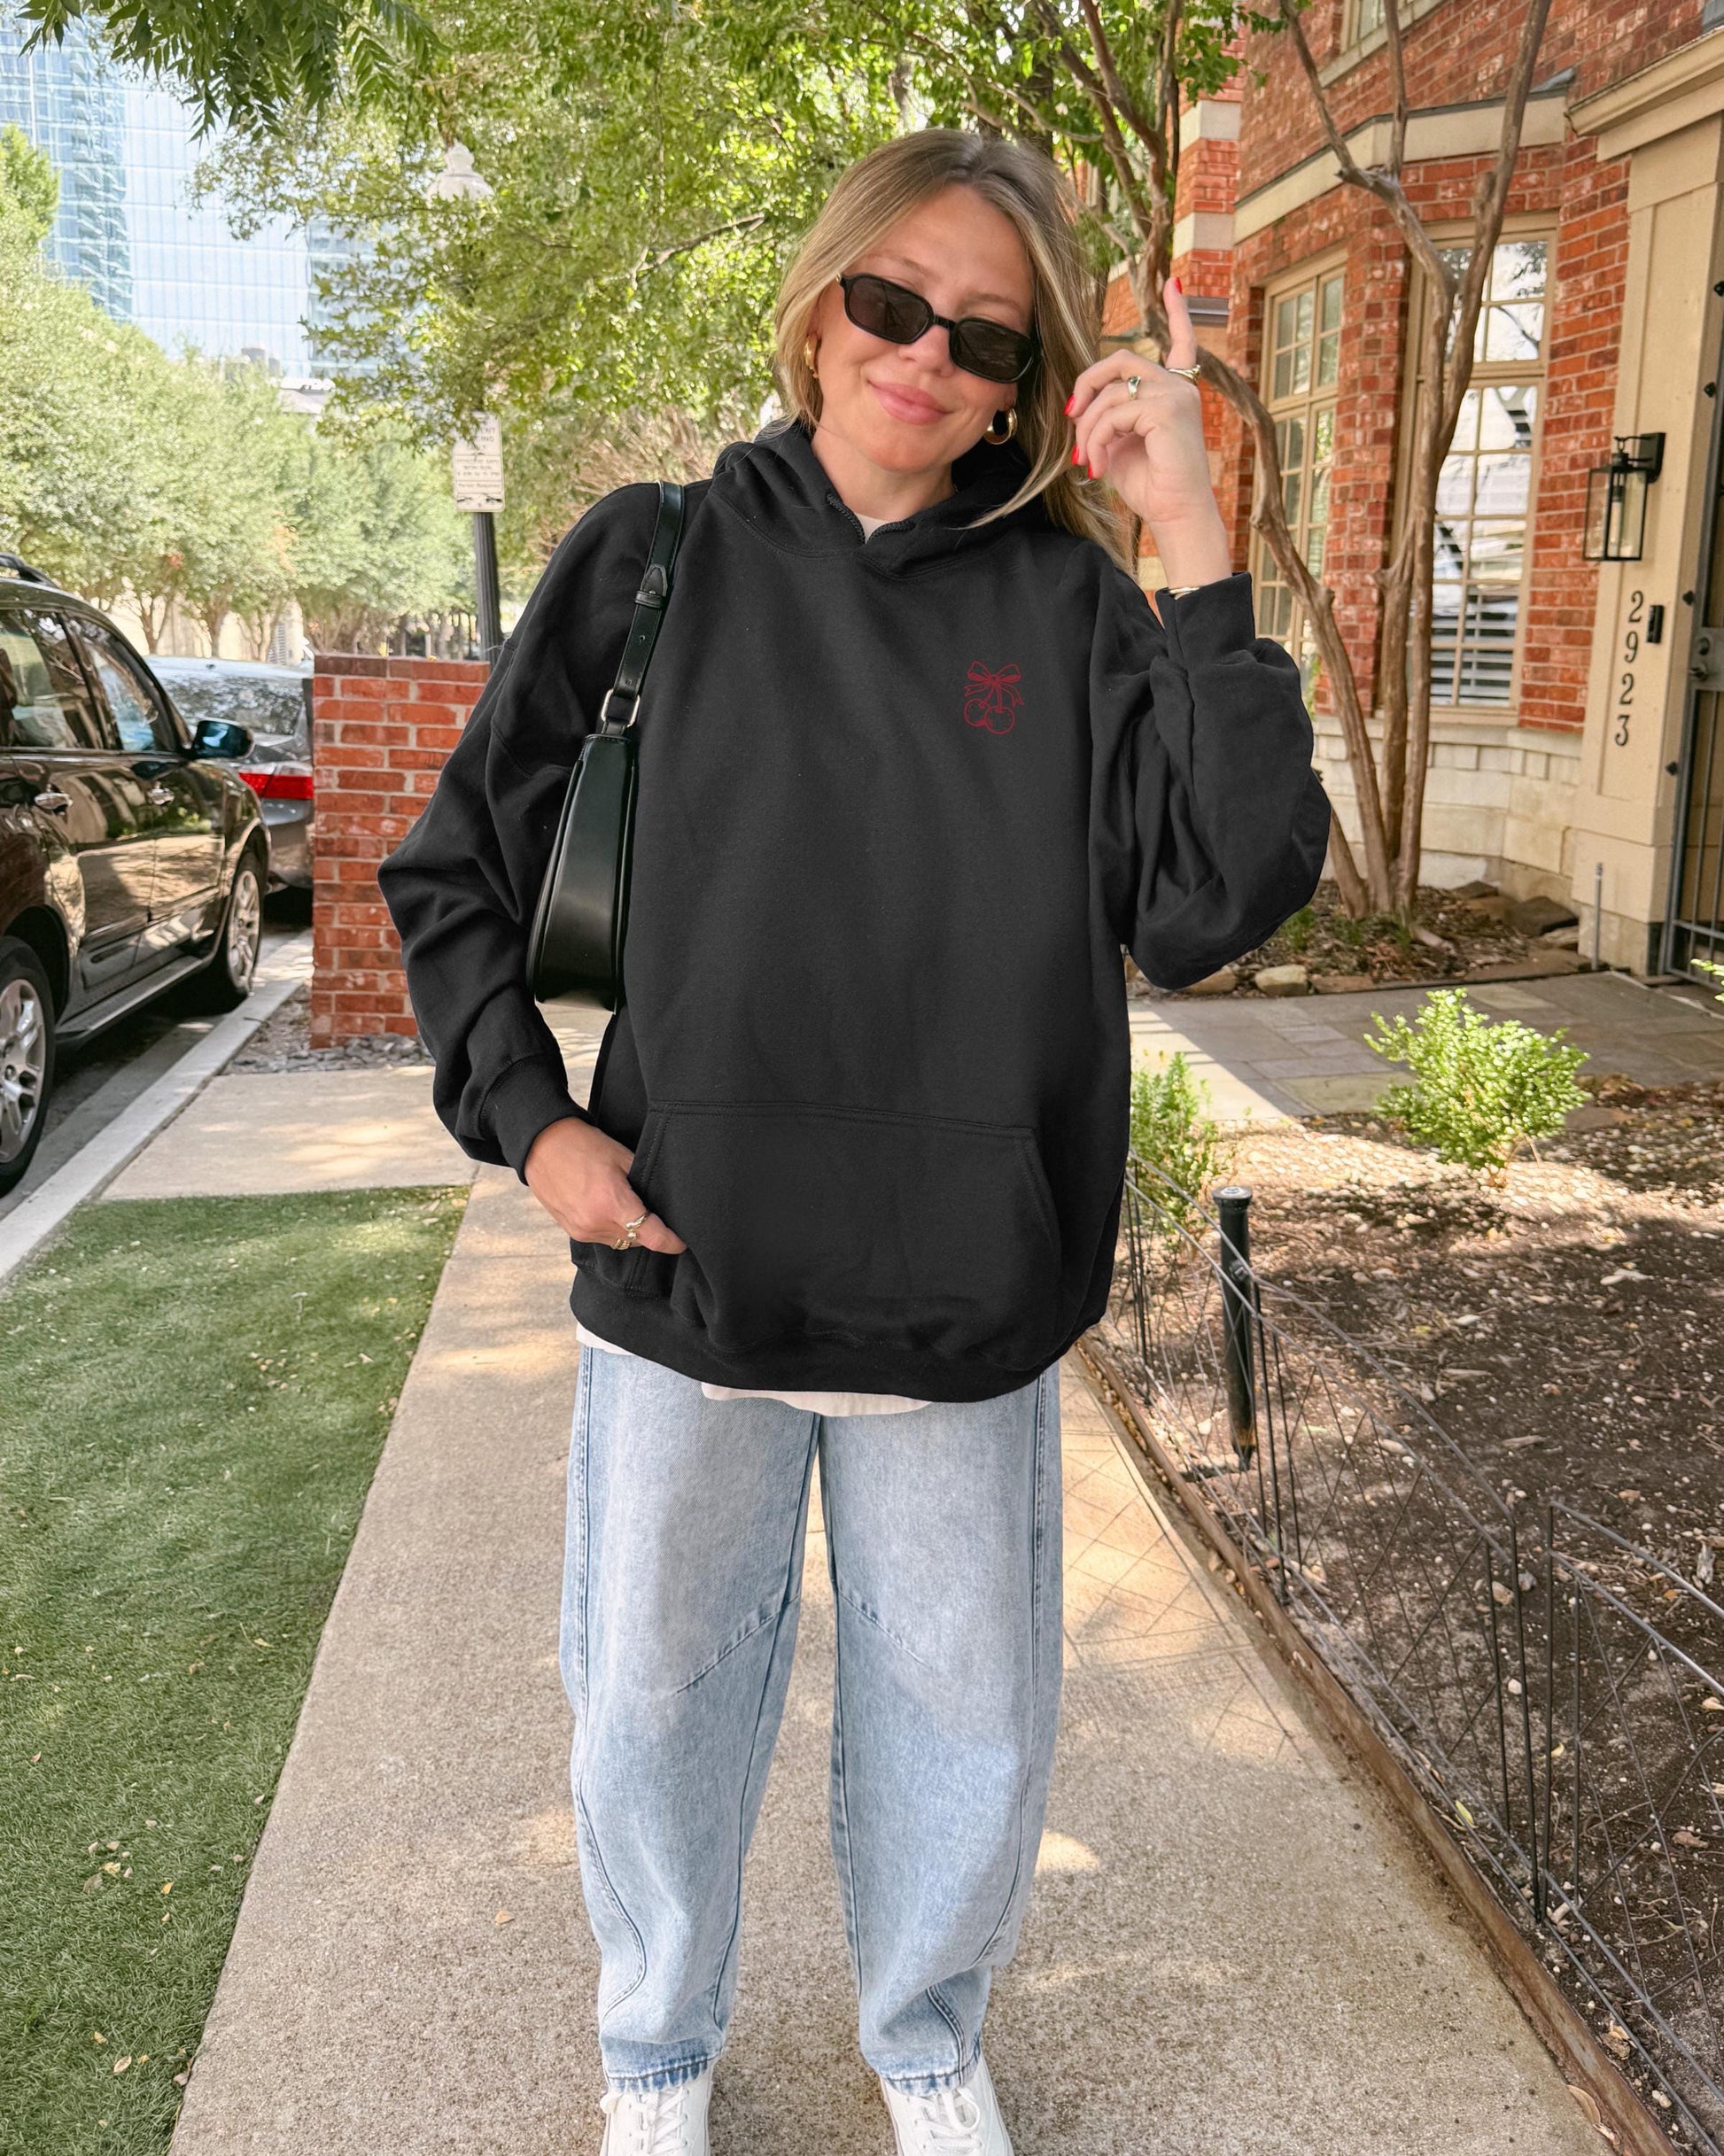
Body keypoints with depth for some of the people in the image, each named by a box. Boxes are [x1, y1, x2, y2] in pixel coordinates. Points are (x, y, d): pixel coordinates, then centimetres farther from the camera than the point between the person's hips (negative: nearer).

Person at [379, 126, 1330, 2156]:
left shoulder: (1067, 604, -2)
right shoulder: (657, 556, -2)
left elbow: (1222, 895, -15)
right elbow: (451, 870, 5)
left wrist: (1191, 547, -18)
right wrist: (527, 1118, -7)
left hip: (966, 1302, 1)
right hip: (688, 1280, 0)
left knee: (967, 1716, 17)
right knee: (655, 1702, 17)